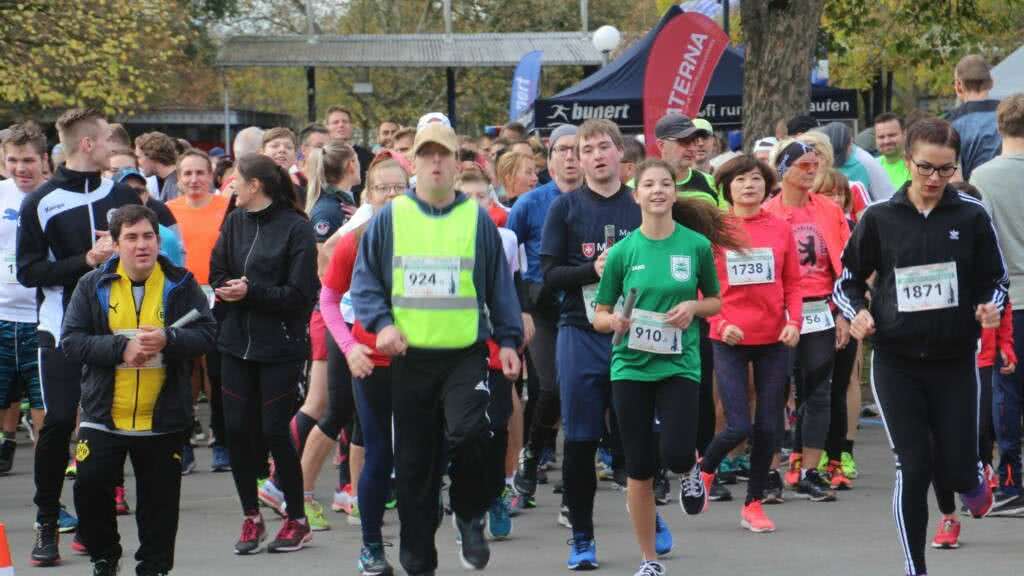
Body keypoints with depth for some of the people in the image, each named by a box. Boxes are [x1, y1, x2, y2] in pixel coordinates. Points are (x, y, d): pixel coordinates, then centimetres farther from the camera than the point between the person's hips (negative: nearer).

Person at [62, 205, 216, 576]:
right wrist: (121, 348, -20)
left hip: (162, 420, 0)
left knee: (159, 499, 6)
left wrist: (167, 340, -25)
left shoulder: (181, 285, 1)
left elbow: (206, 334, -6)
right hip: (103, 416, 0)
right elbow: (71, 340, -6)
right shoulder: (93, 286, 2)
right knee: (90, 488, -4)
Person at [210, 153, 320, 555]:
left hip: (280, 347, -5)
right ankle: (251, 518, 16)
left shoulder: (296, 228, -9)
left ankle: (297, 520, 11)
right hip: (237, 341, 5)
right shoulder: (234, 223, 8)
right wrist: (231, 290, -13)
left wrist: (251, 291, -18)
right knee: (237, 429, 2)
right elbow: (217, 276, 7)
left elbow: (300, 294, -12)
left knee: (274, 431, -4)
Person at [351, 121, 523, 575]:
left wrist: (508, 340, 5)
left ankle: (470, 518, 3)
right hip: (409, 357, 1)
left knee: (467, 432, -24)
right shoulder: (390, 219, 5)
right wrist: (381, 323, -9)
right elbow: (365, 281, 6)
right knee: (414, 464, 4)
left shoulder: (477, 219, 6)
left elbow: (500, 285, 11)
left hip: (466, 355, -1)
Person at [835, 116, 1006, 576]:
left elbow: (995, 278, 6)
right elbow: (848, 280, 7)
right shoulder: (879, 218, -2)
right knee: (913, 468, -5)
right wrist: (857, 313, -13)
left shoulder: (971, 216, -2)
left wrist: (991, 307, -15)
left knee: (954, 472, -1)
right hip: (896, 362, 0)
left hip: (955, 361, 0)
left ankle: (972, 482, 39)